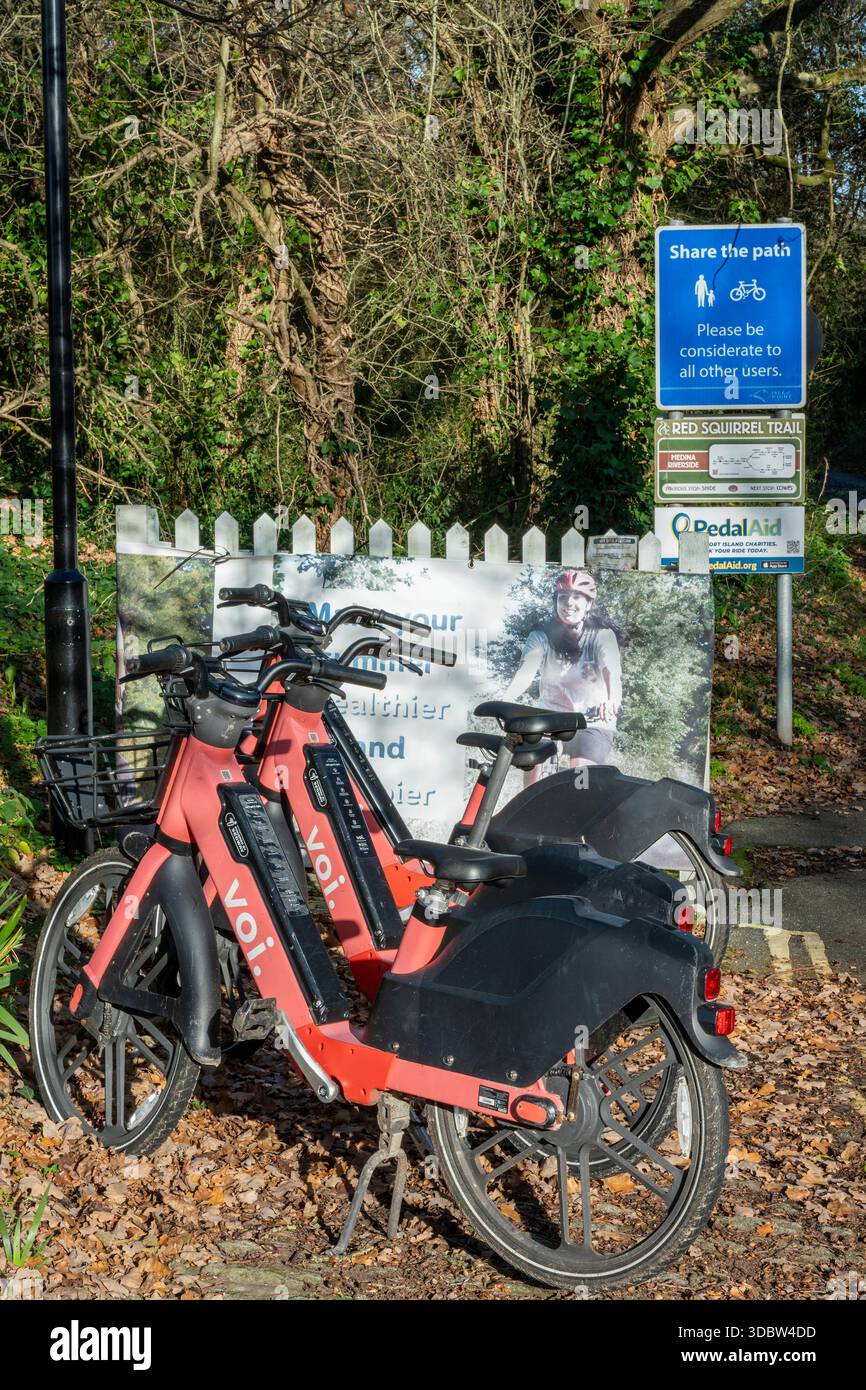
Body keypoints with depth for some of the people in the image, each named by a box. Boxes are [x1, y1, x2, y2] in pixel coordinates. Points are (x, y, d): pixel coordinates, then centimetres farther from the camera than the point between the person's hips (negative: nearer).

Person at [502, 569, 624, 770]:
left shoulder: (602, 635, -10)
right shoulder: (542, 636, -6)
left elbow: (611, 670, -28)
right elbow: (525, 672, -21)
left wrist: (612, 700, -51)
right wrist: (504, 701, -42)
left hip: (593, 723, -2)